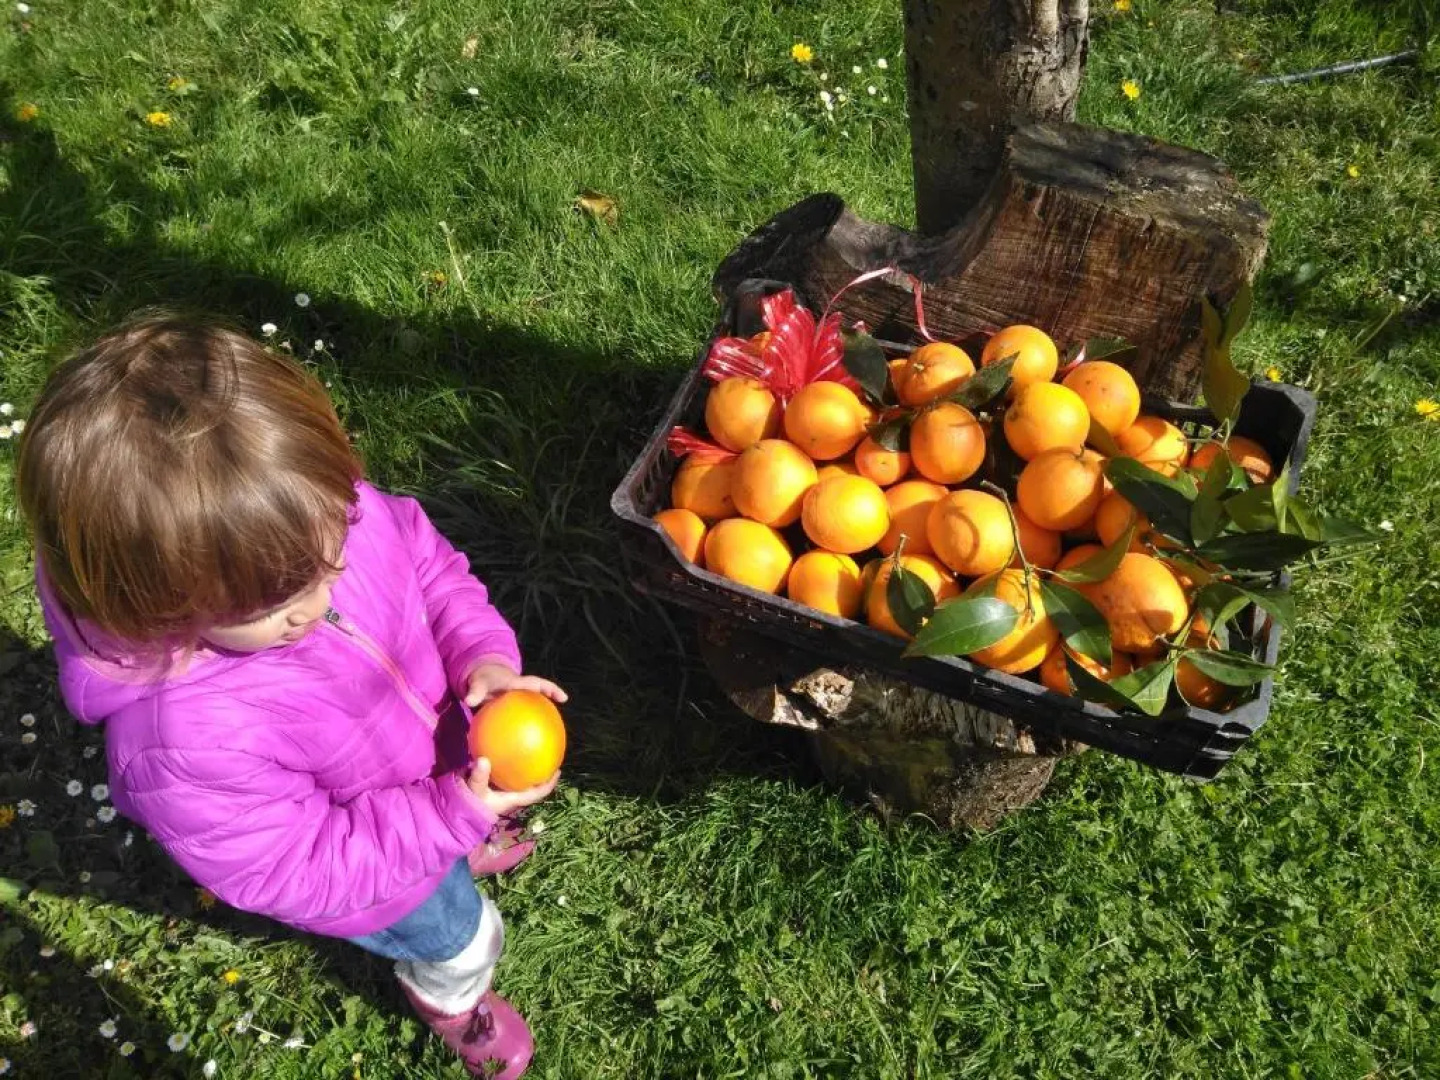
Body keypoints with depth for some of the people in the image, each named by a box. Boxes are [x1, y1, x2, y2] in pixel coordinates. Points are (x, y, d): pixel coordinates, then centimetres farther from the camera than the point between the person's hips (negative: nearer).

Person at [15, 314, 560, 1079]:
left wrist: (483, 653, -26)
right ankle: (447, 997, 63)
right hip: (365, 873, -4)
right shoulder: (185, 742, -45)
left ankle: (463, 846, 75)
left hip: (440, 749, 5)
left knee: (470, 819, 38)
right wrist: (452, 814, -33)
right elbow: (306, 871, -30)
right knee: (459, 944, 26)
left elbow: (427, 564, -11)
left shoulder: (316, 519, -32)